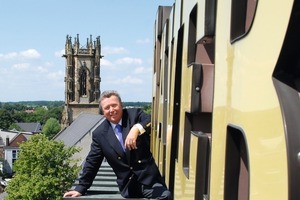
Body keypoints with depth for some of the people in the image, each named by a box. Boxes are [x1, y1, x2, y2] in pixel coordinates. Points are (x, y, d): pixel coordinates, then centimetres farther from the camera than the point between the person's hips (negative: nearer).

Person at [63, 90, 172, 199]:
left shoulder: (135, 114, 0)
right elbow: (92, 162, 10)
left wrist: (137, 128, -34)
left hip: (148, 178, -2)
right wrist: (80, 188, 8)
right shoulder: (99, 134, 5)